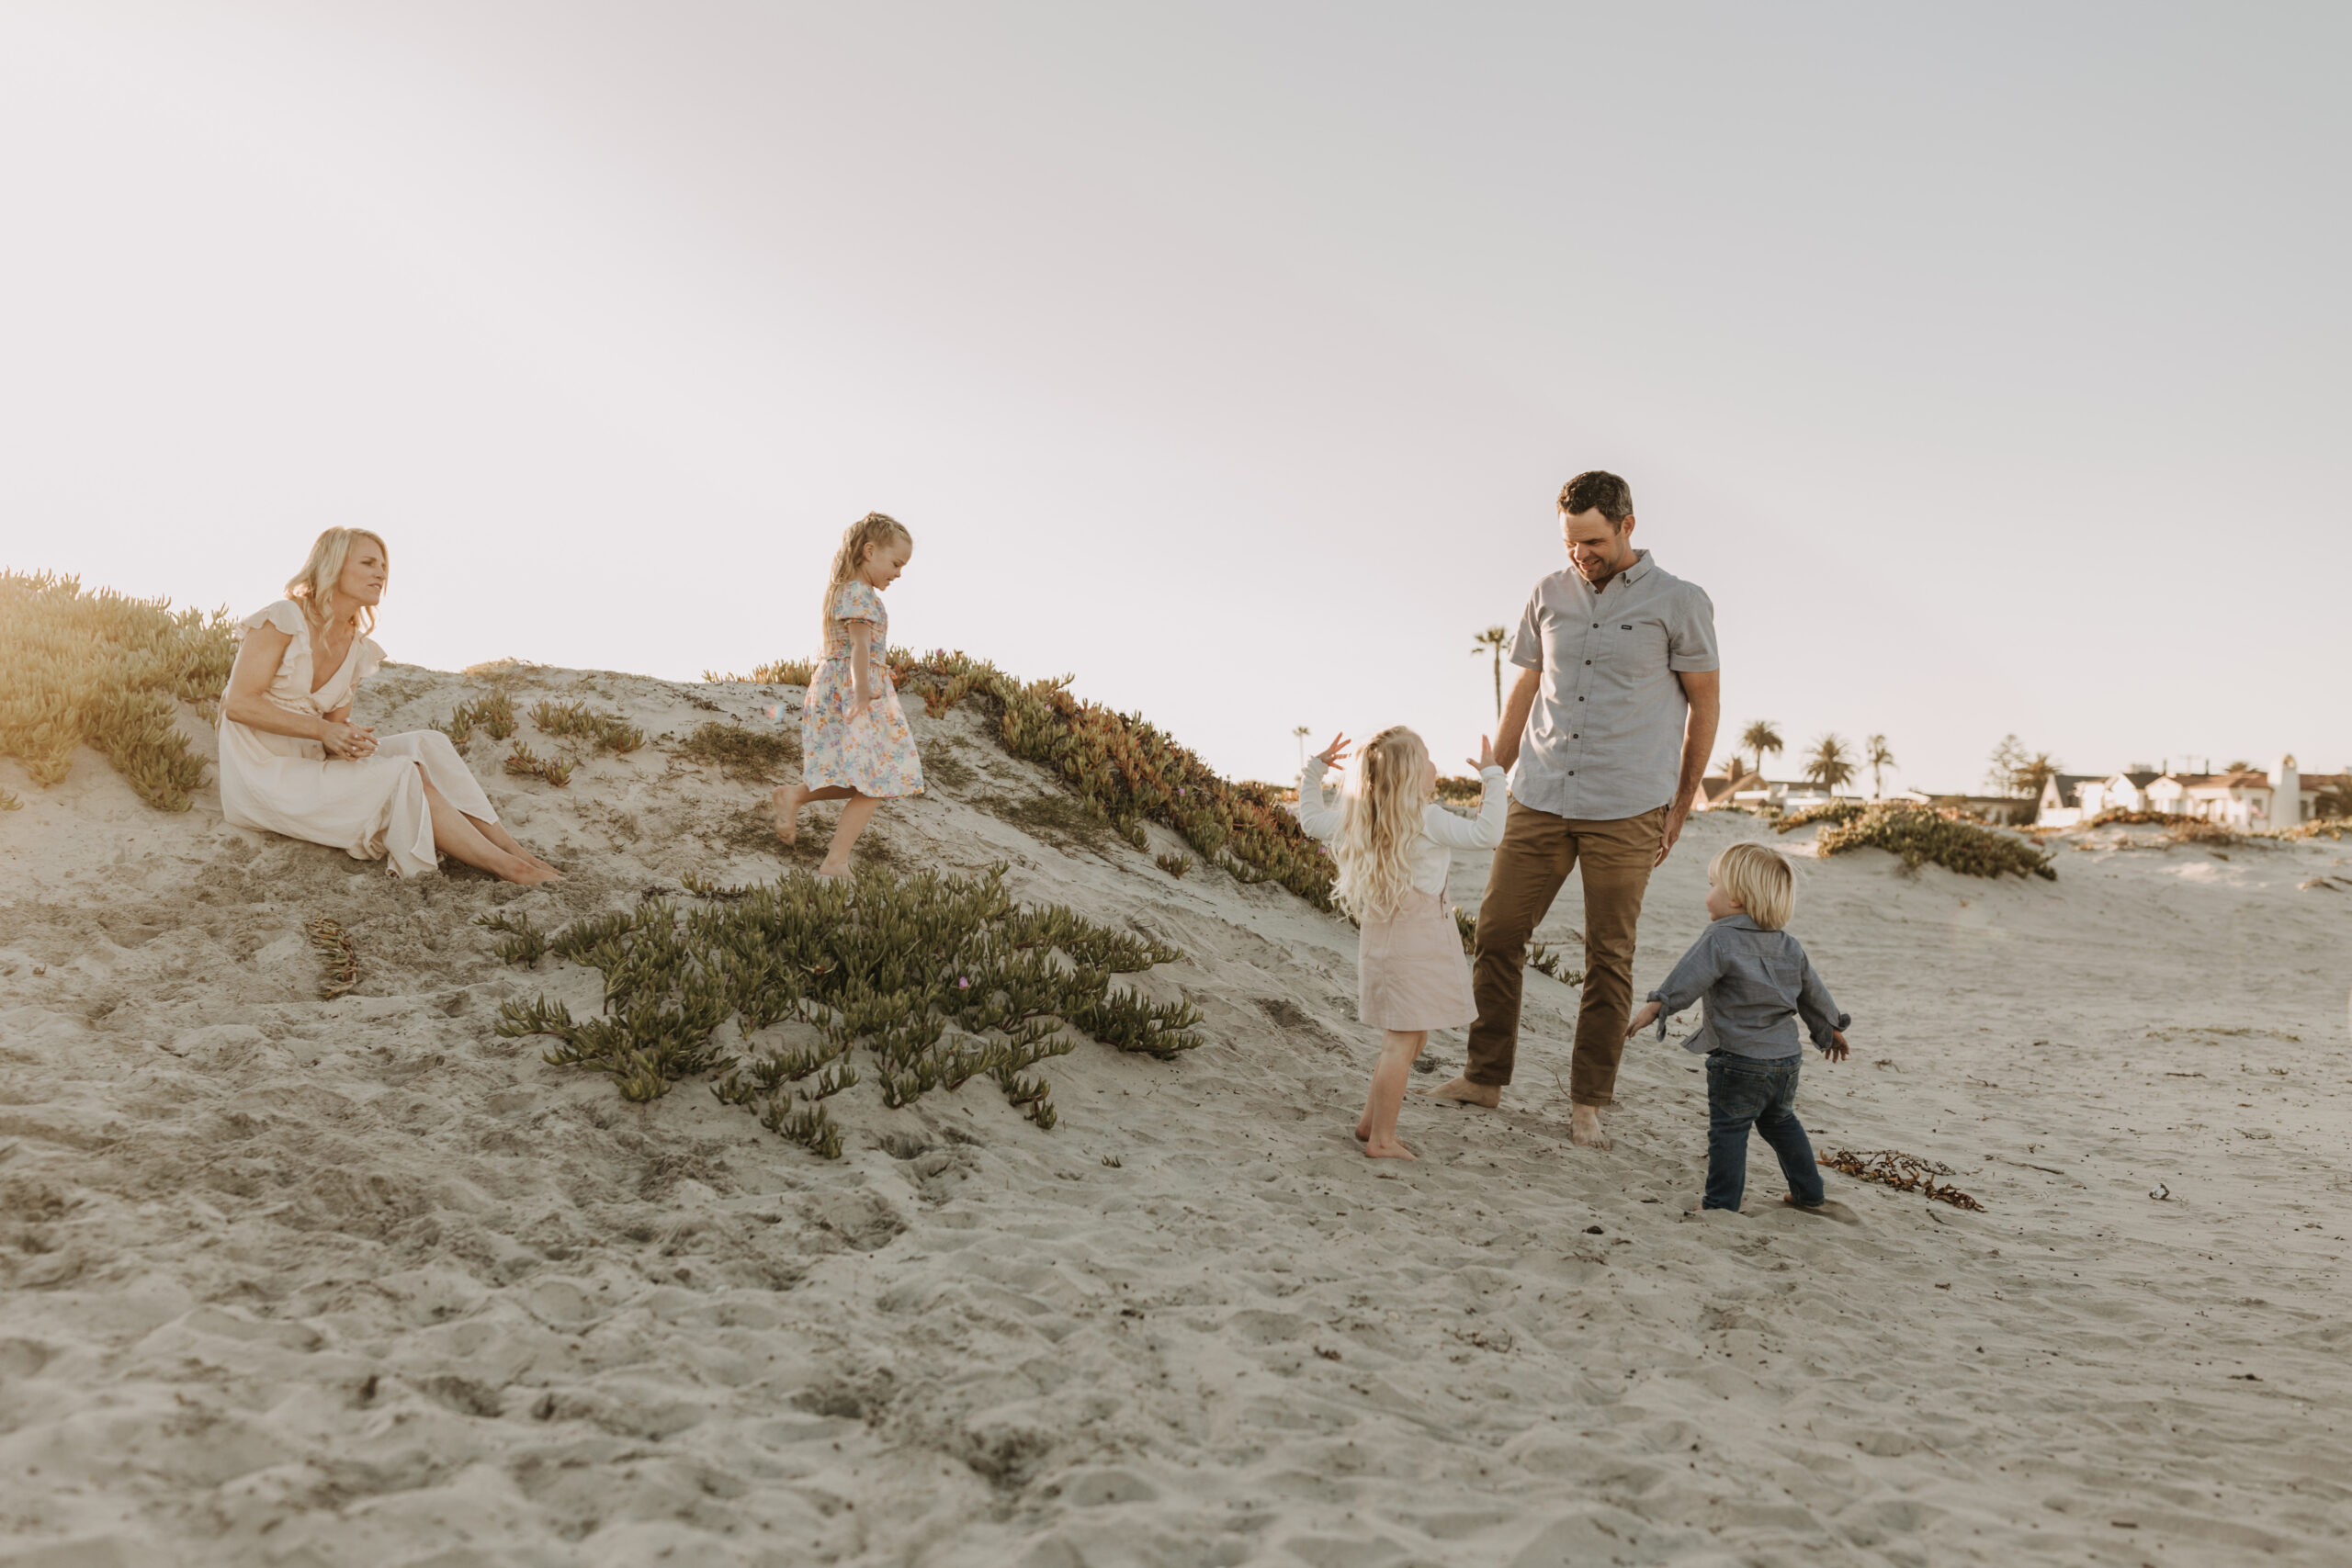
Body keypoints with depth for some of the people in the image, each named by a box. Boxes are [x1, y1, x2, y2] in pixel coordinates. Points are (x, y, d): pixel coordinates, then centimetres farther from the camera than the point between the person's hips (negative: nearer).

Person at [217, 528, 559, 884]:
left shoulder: (358, 649, 8)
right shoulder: (283, 620, -12)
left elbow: (336, 723, 11)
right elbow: (239, 704, -16)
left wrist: (350, 740, -13)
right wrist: (324, 730, -21)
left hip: (309, 762, 6)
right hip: (263, 772, -6)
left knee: (425, 744, -15)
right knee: (403, 777, -24)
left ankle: (511, 848, -24)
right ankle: (501, 864, -26)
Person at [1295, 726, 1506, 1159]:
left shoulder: (1355, 818, 8)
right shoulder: (1427, 820, -13)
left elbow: (1311, 820, 23)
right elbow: (1487, 834, -19)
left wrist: (1313, 770, 30)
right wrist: (1492, 777, -11)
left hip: (1380, 939, 9)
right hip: (1417, 941, -9)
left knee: (1410, 1038, 20)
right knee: (1401, 1042, -3)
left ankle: (1370, 1120, 26)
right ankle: (1381, 1139, 0)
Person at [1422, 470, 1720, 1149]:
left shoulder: (1680, 603, -2)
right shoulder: (1549, 596, 9)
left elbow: (1705, 704, 5)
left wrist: (1679, 807, 5)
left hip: (1626, 812, -3)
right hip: (1540, 800, 4)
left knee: (1609, 958, 3)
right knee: (1497, 931, 3)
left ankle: (1587, 1104, 14)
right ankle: (1485, 1077, 17)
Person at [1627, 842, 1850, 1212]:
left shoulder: (1719, 939, -13)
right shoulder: (1789, 946, 10)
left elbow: (1688, 979, -24)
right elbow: (1812, 992, 20)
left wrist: (1655, 1006, -27)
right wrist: (1830, 1029, 34)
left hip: (1739, 1061, -8)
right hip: (1787, 1059, 8)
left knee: (1728, 1128, 0)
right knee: (1780, 1122, 25)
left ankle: (1722, 1202, 2)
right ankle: (1809, 1193, 32)